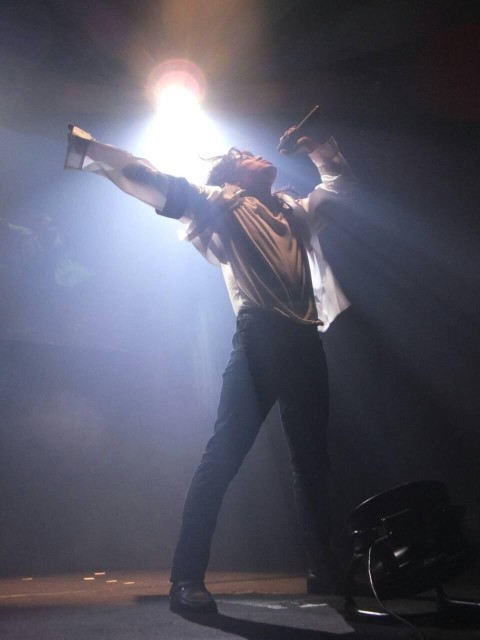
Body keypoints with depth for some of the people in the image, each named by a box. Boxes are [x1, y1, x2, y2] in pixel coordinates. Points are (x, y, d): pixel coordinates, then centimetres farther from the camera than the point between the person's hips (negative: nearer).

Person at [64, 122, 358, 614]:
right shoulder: (221, 203, 14)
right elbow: (152, 181, 7)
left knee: (312, 462, 10)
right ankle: (187, 578, -4)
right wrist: (88, 148, 4)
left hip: (306, 341, 6)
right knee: (223, 456, -11)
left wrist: (314, 149, 35)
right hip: (260, 338, -5)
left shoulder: (295, 210, 28)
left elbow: (343, 183, 43)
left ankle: (324, 572, 23)